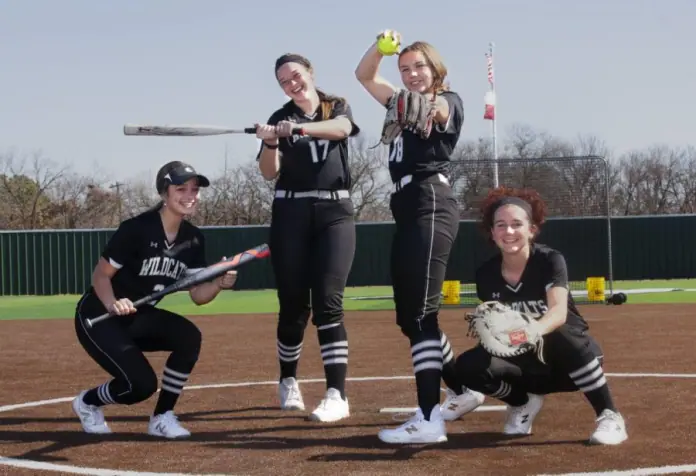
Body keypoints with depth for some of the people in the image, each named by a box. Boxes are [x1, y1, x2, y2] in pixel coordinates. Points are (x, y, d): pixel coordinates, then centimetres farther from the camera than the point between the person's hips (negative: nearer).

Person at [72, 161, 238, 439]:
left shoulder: (193, 239, -3)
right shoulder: (137, 229, -22)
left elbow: (198, 295, -3)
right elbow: (100, 275, -16)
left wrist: (220, 284, -24)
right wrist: (113, 305, -36)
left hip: (139, 317, 6)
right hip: (97, 317, -6)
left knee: (189, 337, -21)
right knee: (142, 384, -20)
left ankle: (162, 418, -5)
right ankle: (87, 402, 12)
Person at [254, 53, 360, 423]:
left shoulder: (337, 107, 7)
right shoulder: (280, 118, 8)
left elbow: (340, 129, -18)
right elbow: (269, 173, -4)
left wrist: (300, 128, -35)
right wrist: (270, 142, -24)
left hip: (335, 212, -1)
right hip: (290, 214, 1)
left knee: (328, 304, -11)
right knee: (293, 304, 3)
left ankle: (337, 395, -15)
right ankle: (288, 382, 24)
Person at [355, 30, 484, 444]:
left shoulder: (449, 102, 2)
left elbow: (435, 111, -24)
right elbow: (364, 75, 26)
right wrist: (380, 46, 6)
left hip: (432, 205, -9)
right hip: (406, 210, 9)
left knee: (420, 314, -18)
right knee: (409, 317, 11)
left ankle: (429, 420, -23)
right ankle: (463, 392, 26)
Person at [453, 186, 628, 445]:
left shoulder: (550, 260, -19)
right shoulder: (486, 273, -7)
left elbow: (559, 312, -37)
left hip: (568, 361, -4)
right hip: (527, 360, 4)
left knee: (561, 335, -39)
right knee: (469, 366, -23)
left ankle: (610, 416, -22)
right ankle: (523, 401, 10)